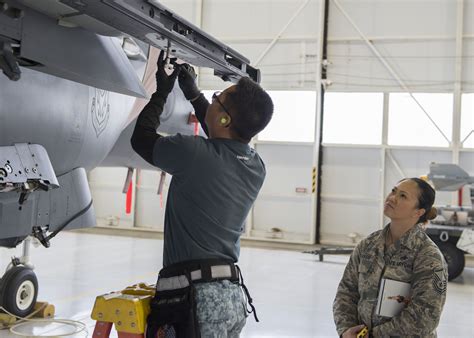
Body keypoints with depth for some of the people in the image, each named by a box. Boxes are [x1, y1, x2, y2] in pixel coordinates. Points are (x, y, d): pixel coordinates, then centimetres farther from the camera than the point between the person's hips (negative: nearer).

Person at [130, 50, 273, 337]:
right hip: (234, 295, 8)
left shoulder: (193, 154, -16)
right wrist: (193, 94, 33)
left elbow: (142, 138, 3)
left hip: (197, 298, -8)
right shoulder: (256, 167, 5)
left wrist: (162, 92, 16)